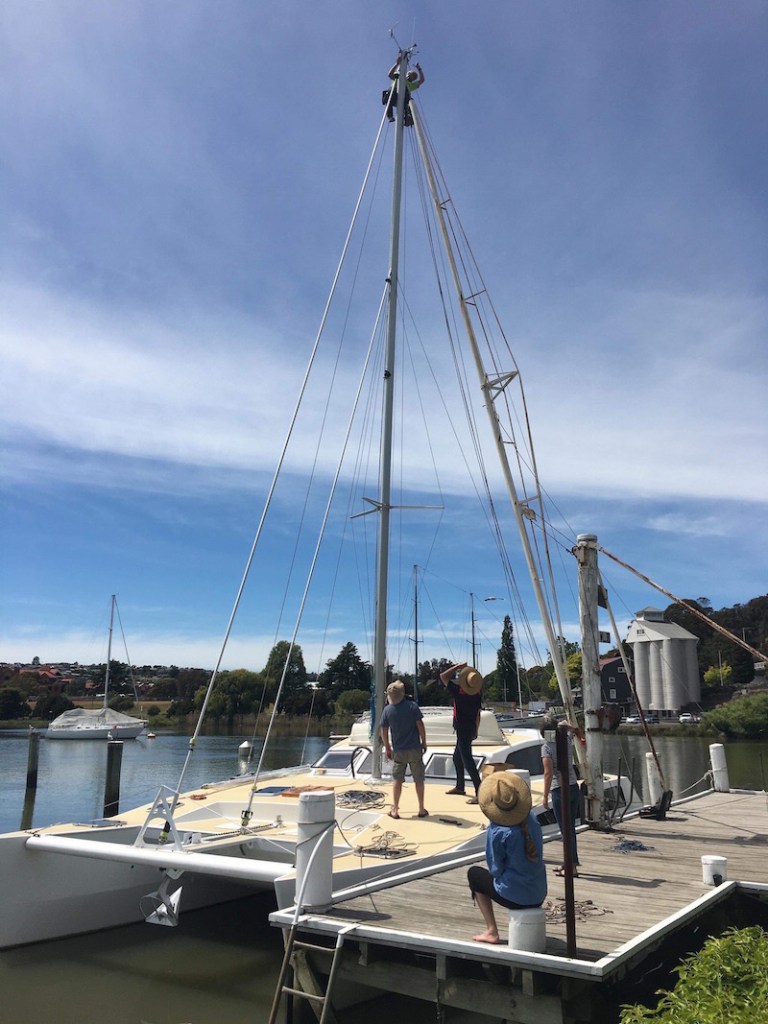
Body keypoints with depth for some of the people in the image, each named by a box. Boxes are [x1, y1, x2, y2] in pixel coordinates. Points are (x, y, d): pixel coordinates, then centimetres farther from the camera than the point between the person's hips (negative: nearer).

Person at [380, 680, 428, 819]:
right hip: (415, 749, -1)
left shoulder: (387, 710, -6)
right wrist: (424, 742, 3)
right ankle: (422, 809, 17)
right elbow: (420, 725, -10)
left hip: (398, 751, 1)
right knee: (419, 779, 11)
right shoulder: (412, 706, -11)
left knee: (397, 780, 12)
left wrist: (387, 748, 11)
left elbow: (384, 732, -1)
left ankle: (395, 810, 16)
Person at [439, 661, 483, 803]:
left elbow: (443, 676, -12)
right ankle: (459, 787, 34)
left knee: (467, 761, -7)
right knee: (457, 757, 23)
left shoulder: (458, 692, -21)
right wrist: (476, 731, 18)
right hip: (471, 729, 8)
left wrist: (458, 666, -10)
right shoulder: (477, 695, -1)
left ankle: (480, 793, -9)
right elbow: (478, 714, 8)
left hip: (462, 731, -8)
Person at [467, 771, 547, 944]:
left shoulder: (497, 831, -20)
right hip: (539, 896, 6)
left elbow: (495, 870, -11)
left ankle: (492, 931, 13)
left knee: (474, 873, 17)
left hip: (515, 898, -6)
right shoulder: (532, 819, -4)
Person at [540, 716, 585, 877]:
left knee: (566, 829, -2)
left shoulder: (547, 746, -12)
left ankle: (572, 867, -1)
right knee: (570, 828, 15)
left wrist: (545, 795, -12)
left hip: (559, 790, -6)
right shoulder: (567, 740, 4)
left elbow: (549, 773, -16)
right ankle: (569, 862, 25)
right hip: (574, 787, 6)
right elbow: (574, 728, 26)